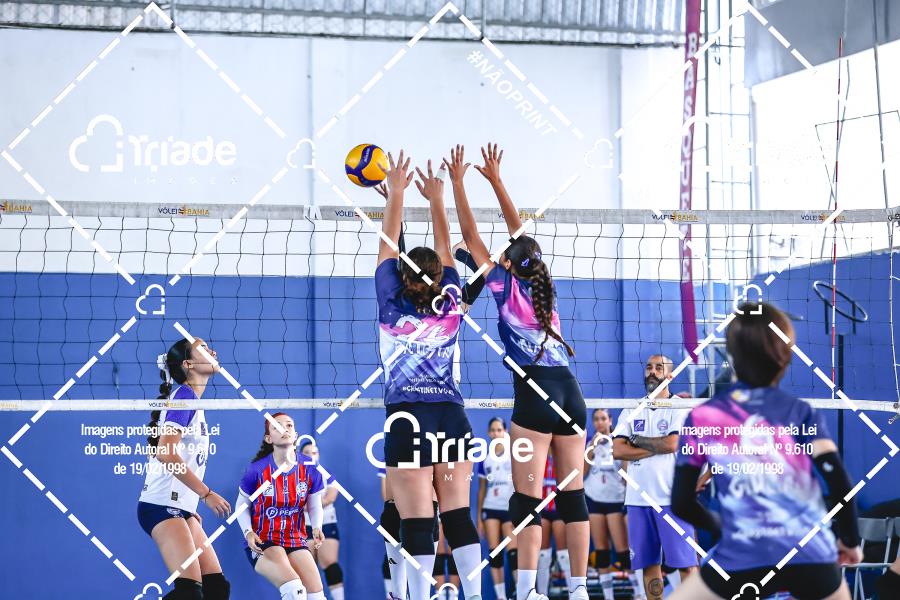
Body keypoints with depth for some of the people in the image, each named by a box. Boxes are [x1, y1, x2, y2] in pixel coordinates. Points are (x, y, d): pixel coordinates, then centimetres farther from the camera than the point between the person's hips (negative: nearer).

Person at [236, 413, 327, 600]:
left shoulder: (309, 470, -3)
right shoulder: (257, 470, -11)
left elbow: (314, 507, 9)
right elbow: (242, 505, 3)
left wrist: (316, 528, -12)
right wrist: (248, 532, -14)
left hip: (296, 541, 4)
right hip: (262, 543, -4)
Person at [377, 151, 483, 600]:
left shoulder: (393, 308, -3)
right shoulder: (450, 306, 3)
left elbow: (388, 247, 4)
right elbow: (445, 252, 15)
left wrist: (396, 192, 11)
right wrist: (435, 199, 22)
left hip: (407, 420, -3)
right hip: (451, 416, 3)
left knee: (416, 522, -6)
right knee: (458, 516, 5)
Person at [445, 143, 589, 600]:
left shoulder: (506, 285, 3)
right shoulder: (542, 284, 16)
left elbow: (471, 236, 8)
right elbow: (519, 231, 27)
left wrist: (458, 183, 15)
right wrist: (495, 180, 33)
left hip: (535, 394, -6)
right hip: (570, 392, 6)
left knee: (527, 498, -8)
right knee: (573, 494, 4)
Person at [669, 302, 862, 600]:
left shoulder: (702, 417, 8)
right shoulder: (801, 413, 8)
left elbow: (682, 503, 10)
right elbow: (841, 485, -2)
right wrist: (850, 540, 15)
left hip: (743, 561, -1)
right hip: (811, 555, 1)